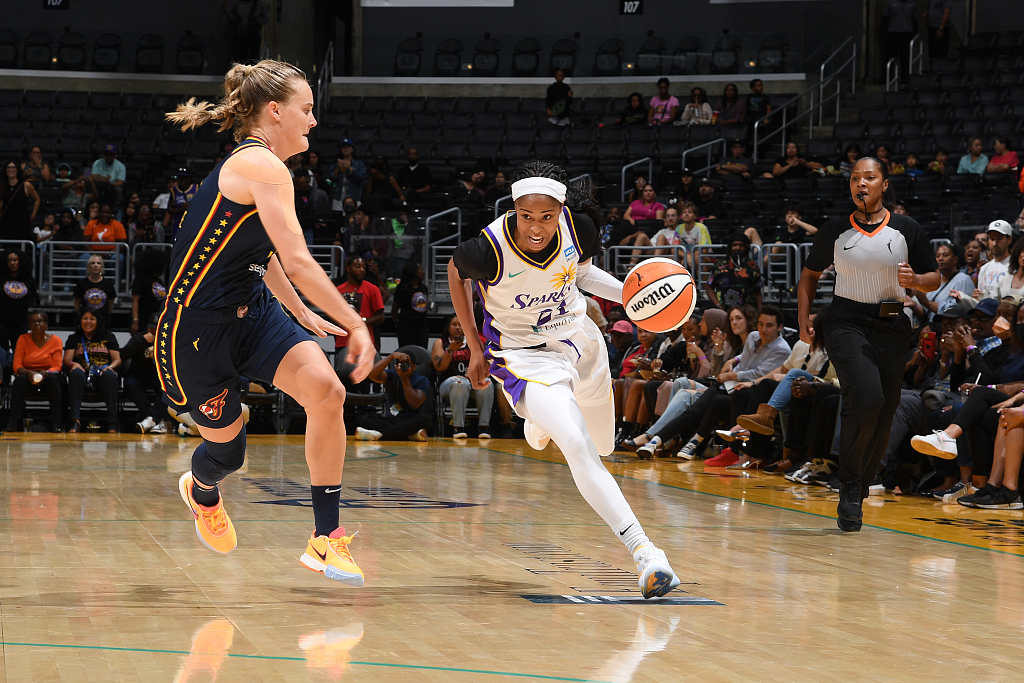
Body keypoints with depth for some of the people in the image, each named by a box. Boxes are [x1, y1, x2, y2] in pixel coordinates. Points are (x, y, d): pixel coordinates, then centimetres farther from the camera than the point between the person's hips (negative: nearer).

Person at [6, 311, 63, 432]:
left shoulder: (55, 340, -1)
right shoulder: (23, 339, 1)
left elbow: (57, 366, -5)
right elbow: (16, 365, -5)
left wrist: (45, 373, -27)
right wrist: (29, 373, -26)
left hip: (48, 378, 0)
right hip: (27, 376, 0)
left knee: (53, 378, -35)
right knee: (20, 379, -34)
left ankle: (56, 423, -37)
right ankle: (13, 422, -38)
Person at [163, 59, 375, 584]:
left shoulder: (250, 164, 11)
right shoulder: (263, 166, -19)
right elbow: (297, 262, -26)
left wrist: (304, 315, 30)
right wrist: (356, 324, -23)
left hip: (252, 311, 8)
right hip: (197, 326, -8)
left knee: (326, 390, -16)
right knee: (227, 449, 9)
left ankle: (326, 538, -10)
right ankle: (201, 492, 49)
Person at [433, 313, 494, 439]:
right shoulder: (440, 342, 14)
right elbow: (439, 367, -1)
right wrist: (450, 350, -12)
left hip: (473, 380, 2)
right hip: (448, 382, -2)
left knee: (487, 384, -33)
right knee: (460, 383, -39)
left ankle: (483, 426, -35)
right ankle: (458, 427, -40)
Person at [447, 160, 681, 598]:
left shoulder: (579, 227, -17)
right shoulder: (491, 248, -28)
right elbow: (456, 270, -3)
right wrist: (475, 349, 2)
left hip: (578, 338, 5)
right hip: (523, 355, -5)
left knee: (599, 443, 23)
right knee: (578, 448, -27)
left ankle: (541, 422, 57)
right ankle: (642, 550, -28)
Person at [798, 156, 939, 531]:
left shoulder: (908, 230, 4)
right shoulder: (834, 230, 4)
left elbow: (934, 278, 10)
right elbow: (810, 274, 17)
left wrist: (915, 280, -13)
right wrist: (804, 320, 5)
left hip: (892, 326, 2)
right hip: (848, 322, -2)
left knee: (882, 419, 3)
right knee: (866, 399, -26)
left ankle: (856, 492, 23)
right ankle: (849, 485, -12)